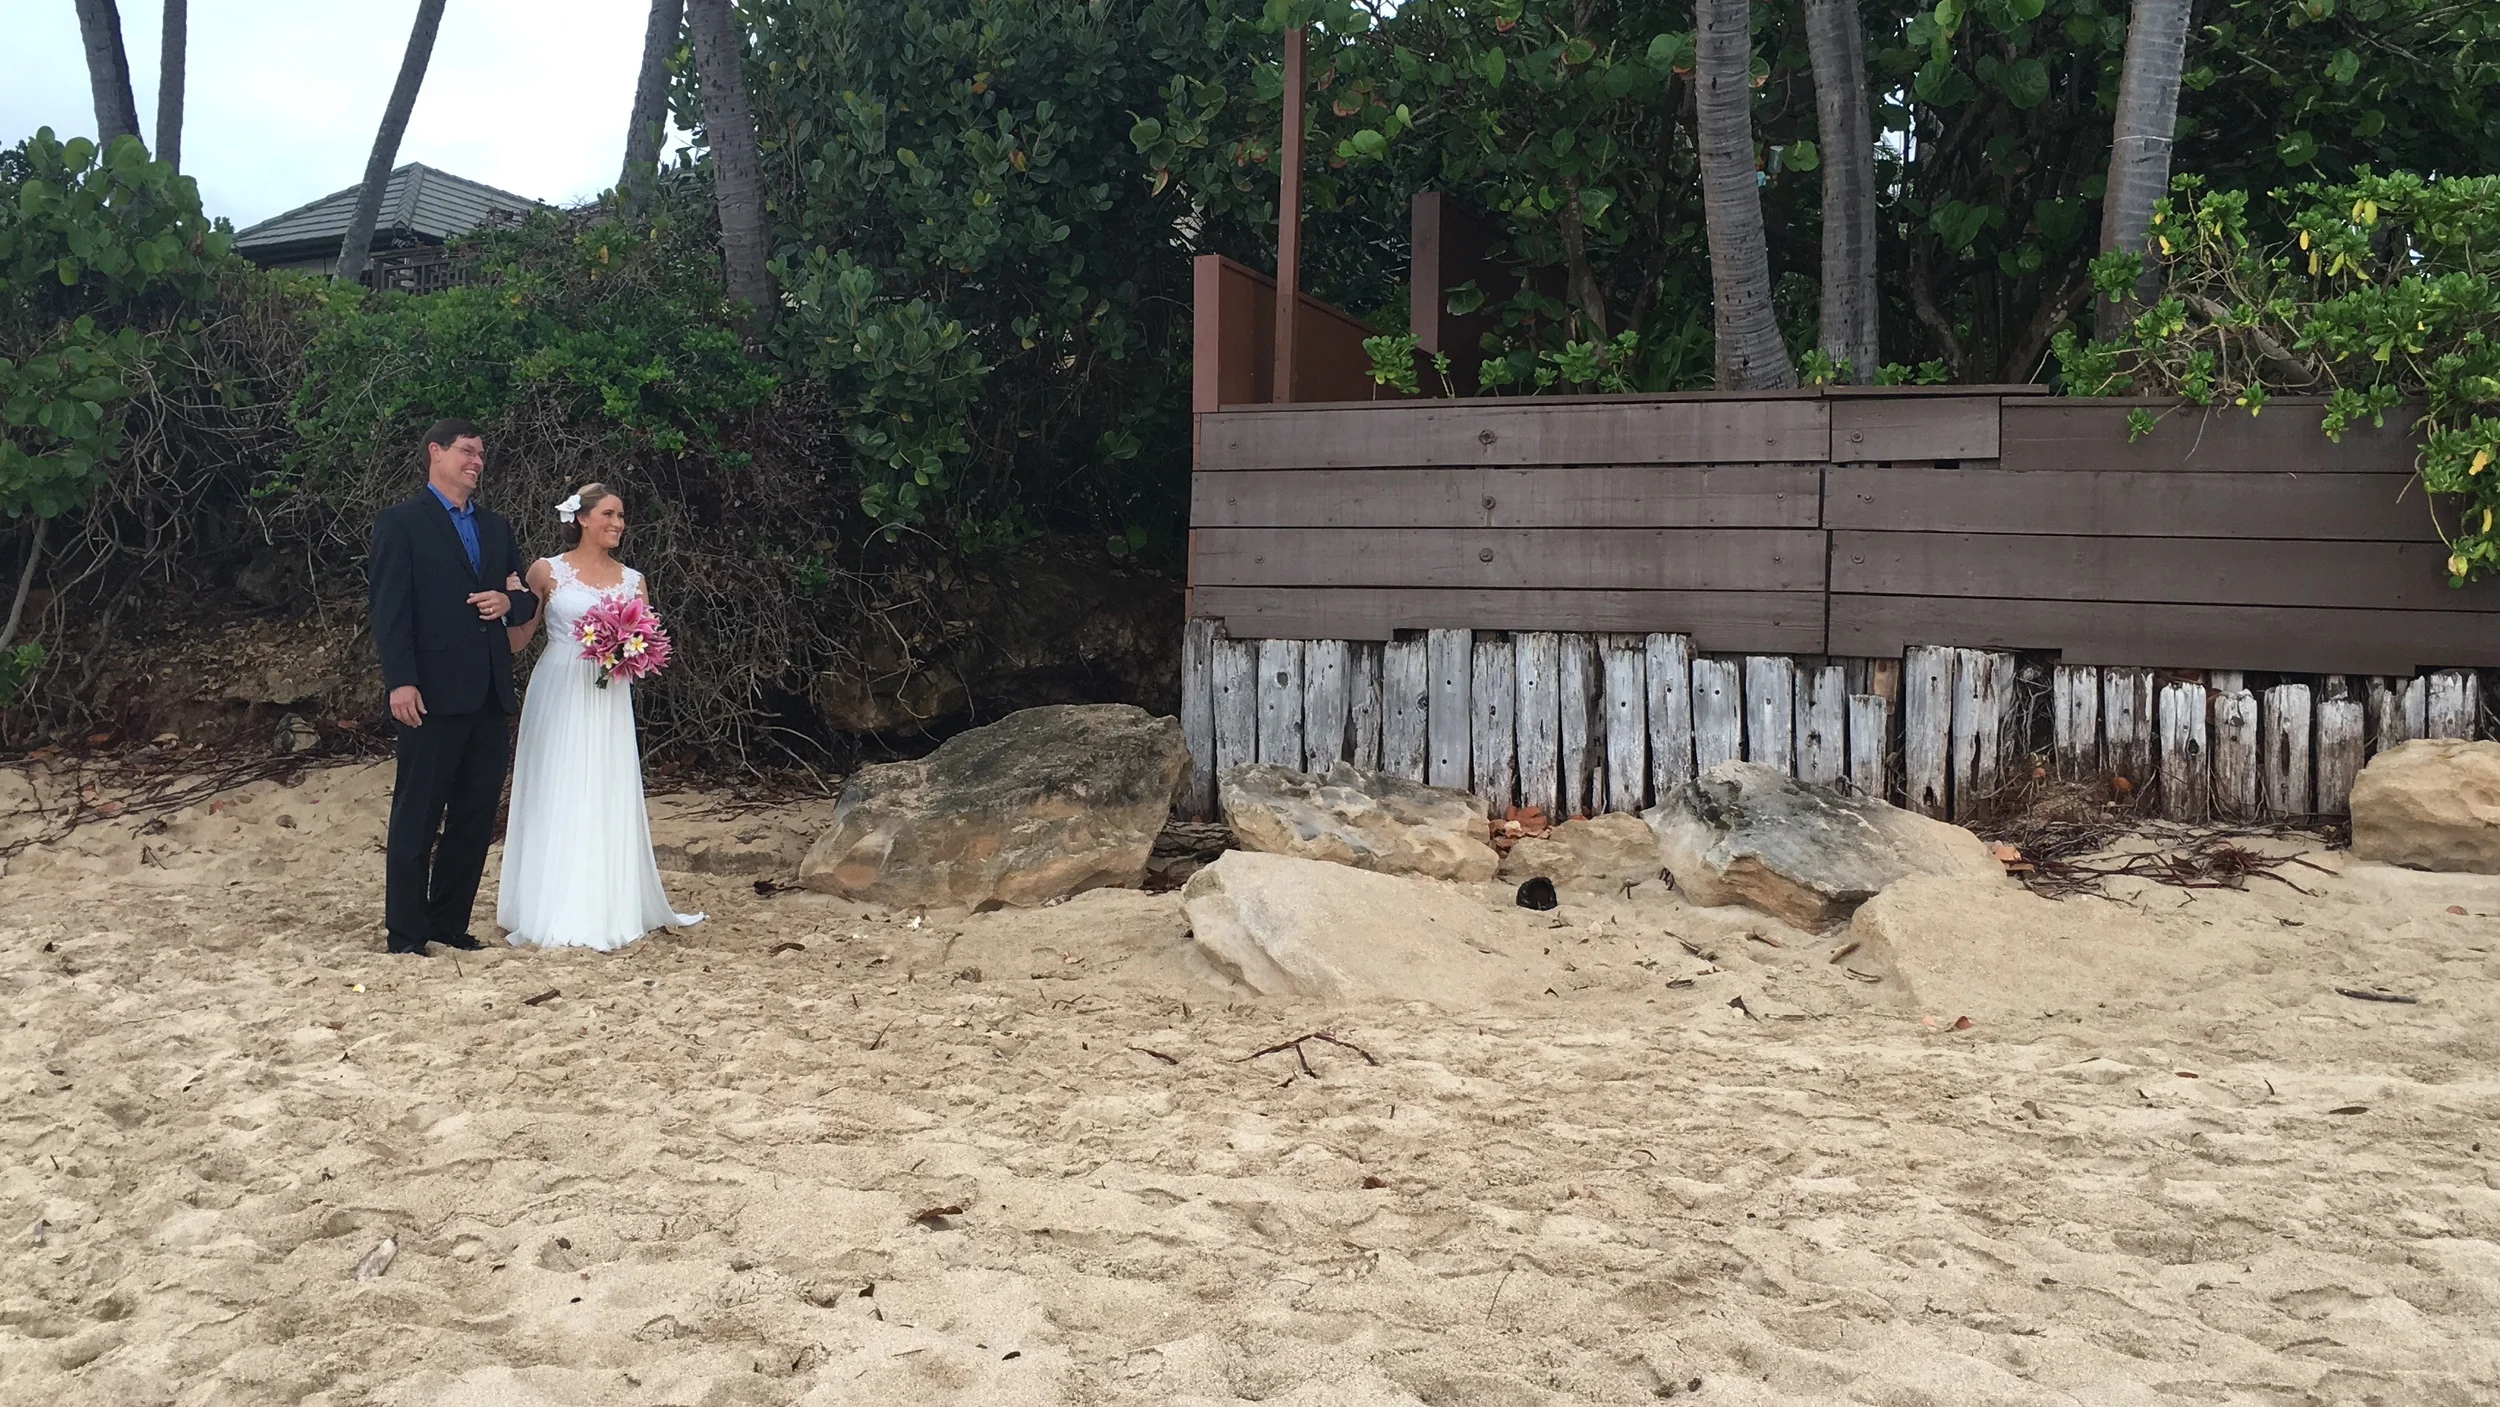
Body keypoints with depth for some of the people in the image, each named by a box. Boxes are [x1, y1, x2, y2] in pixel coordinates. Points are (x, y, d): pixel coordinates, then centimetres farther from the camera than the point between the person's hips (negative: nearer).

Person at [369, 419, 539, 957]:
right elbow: (389, 609, -8)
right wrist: (400, 682, -17)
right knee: (417, 818, -1)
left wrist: (509, 601, -4)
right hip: (434, 693, -6)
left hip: (490, 695, 6)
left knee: (476, 817, 9)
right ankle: (406, 934, 5)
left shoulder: (496, 528, 19)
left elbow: (527, 601, 21)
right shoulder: (401, 523, 0)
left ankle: (450, 924, 19)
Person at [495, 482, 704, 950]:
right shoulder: (547, 571, 2)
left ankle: (608, 911, 9)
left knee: (609, 800, 2)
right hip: (558, 697, -3)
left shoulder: (632, 580, 11)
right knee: (554, 799, -1)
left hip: (608, 700, 3)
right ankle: (552, 911, 6)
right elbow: (517, 638, 3)